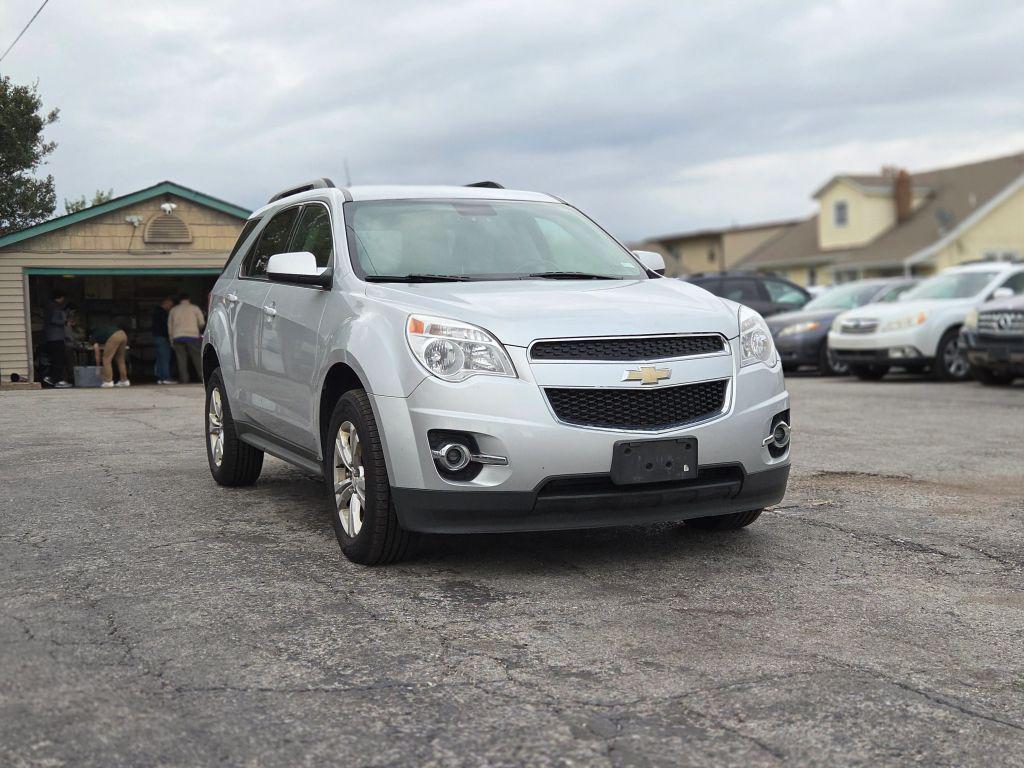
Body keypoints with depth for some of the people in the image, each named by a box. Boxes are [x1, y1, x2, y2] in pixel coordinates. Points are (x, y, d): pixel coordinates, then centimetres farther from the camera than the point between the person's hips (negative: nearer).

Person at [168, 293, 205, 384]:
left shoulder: (173, 310, 18)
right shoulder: (194, 308, 9)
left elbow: (169, 326, 18)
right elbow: (202, 323, 7)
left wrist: (172, 340, 24)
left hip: (177, 338, 2)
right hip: (192, 336, -2)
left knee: (181, 360, 2)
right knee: (198, 358, 1)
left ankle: (184, 380, -4)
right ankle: (203, 377, -6)